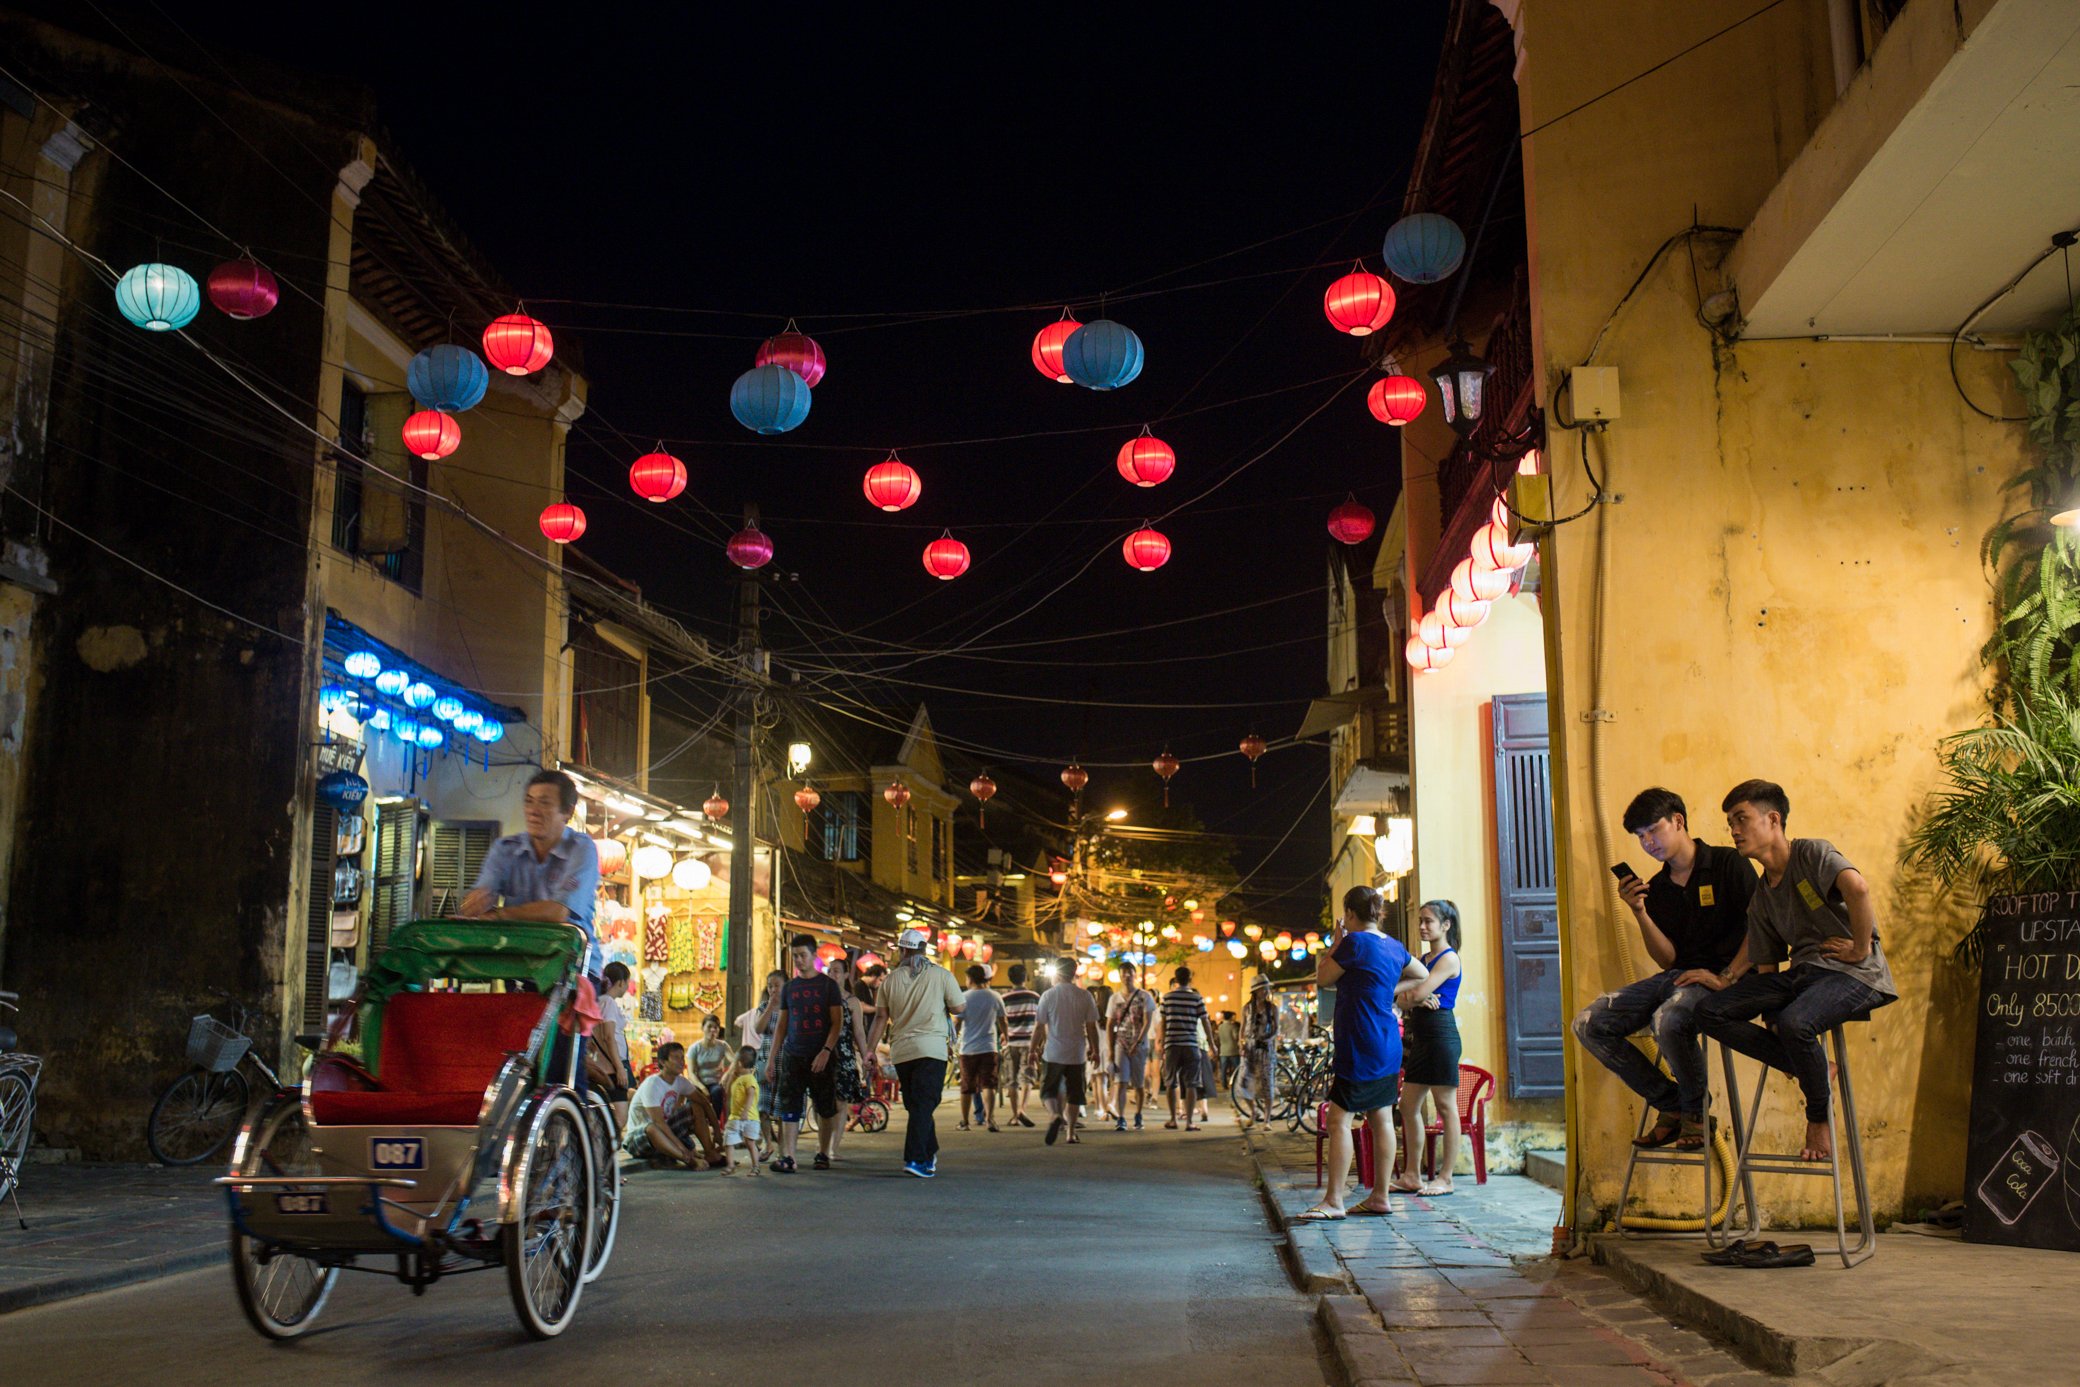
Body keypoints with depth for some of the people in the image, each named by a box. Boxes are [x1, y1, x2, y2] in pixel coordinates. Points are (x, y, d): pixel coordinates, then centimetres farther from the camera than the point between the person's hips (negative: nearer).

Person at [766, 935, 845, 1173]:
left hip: (820, 1057, -3)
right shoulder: (789, 988, 11)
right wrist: (771, 1059, 9)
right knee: (789, 1108, -5)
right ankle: (787, 1158, -7)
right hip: (792, 1056, 3)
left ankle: (823, 1154, 16)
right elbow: (782, 1026, 15)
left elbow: (837, 1022, -4)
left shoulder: (827, 985, 0)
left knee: (825, 1108, 3)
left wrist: (826, 1052, -16)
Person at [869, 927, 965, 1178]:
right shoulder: (941, 975, -2)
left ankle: (930, 1155, 24)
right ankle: (915, 1158, -15)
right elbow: (958, 1008, 0)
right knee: (923, 1105, -4)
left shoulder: (890, 979, 5)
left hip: (900, 1051, 3)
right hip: (931, 1048, -3)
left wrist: (871, 1049, 11)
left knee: (916, 1106, 16)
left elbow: (881, 1017, 6)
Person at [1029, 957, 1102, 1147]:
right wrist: (1094, 1050, 13)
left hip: (1053, 1054, -2)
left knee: (1048, 1090, 9)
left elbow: (1039, 1027, -4)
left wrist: (1033, 1049, 7)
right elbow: (1091, 1027, 2)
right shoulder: (1085, 996, 0)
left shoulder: (1048, 995, -6)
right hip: (1077, 1054, 2)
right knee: (1074, 1094, 12)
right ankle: (1071, 1133, 13)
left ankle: (1056, 1116, -19)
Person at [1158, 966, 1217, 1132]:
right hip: (1191, 1044, -1)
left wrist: (1162, 1045, 15)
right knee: (1191, 1084, 2)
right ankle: (1189, 1121, -3)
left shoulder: (1167, 997, 3)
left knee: (1171, 1083, 12)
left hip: (1171, 1044, 1)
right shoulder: (1197, 998, 0)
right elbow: (1206, 1023, 1)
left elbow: (1163, 1023, 6)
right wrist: (1212, 1044, 10)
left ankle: (1173, 1120, 14)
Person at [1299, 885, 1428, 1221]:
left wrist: (1336, 942, 3)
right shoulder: (1394, 946, 10)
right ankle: (1381, 1196, 16)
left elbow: (1322, 979, -5)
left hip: (1360, 1045, -9)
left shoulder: (1355, 942, -14)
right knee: (1381, 1119, 11)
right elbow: (1423, 977, 26)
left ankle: (1333, 1201, -9)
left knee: (1339, 1119, -7)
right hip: (1388, 1045, 9)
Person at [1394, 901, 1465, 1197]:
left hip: (1441, 1033, -9)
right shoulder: (1423, 958, 18)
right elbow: (1409, 997, 10)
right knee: (1409, 1105, 8)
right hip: (1420, 1036, 9)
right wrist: (1418, 999, -11)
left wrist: (1416, 996, 3)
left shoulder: (1449, 958, -8)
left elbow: (1418, 993, -18)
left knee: (1445, 1106, -3)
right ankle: (1412, 1175, 14)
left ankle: (1445, 1178, 2)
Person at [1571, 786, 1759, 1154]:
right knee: (1589, 1023, -9)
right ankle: (1670, 1105, 1)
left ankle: (1695, 1111, -10)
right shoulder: (1656, 888, 14)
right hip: (1677, 977, 7)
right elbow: (1667, 959, 9)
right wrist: (1640, 913, -6)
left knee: (1668, 1019, -38)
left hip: (1722, 977, -7)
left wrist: (1727, 977, -21)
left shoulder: (1728, 865, -3)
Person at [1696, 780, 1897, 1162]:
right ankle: (1814, 1070, -7)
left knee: (1794, 1023, -37)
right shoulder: (1761, 896, 18)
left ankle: (1819, 1116, -8)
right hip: (1801, 973, 8)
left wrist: (1861, 948, -19)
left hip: (1853, 975, -8)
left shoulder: (1813, 854, -4)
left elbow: (1857, 887, -26)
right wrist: (1724, 983, 3)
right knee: (1710, 1011, -10)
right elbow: (1766, 967, 18)